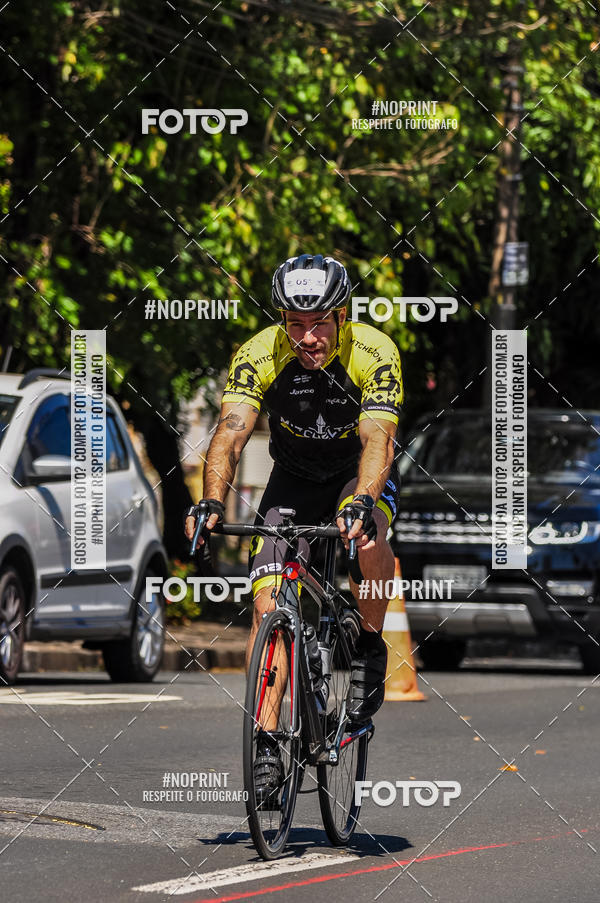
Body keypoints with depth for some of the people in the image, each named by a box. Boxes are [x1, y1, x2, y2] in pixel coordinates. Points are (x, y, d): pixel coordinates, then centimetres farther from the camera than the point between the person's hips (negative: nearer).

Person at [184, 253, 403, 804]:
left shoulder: (374, 353, -27)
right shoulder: (260, 355, -23)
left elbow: (378, 440, -38)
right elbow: (232, 432, -33)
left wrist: (362, 504, -56)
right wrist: (212, 501, -50)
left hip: (361, 471, -2)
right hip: (294, 478, 2)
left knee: (366, 535, -36)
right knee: (269, 600, -14)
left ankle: (370, 649, -12)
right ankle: (266, 739, -8)